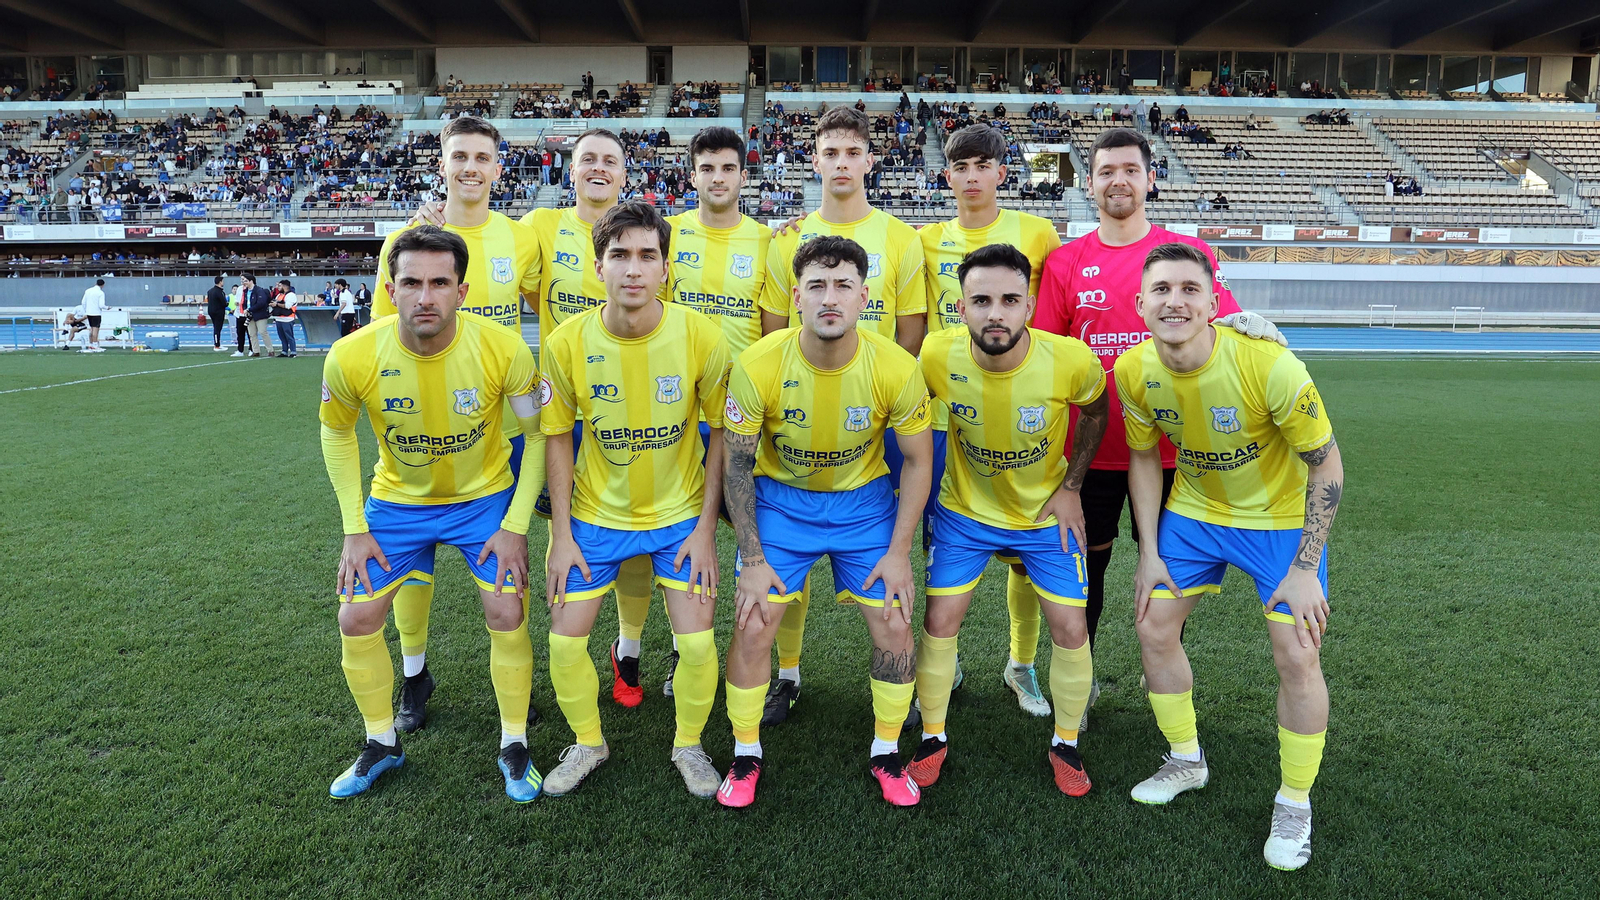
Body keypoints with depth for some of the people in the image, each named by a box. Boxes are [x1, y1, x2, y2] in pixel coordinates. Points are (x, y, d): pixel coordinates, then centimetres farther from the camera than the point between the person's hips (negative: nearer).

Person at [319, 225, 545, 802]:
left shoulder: (503, 350, -27)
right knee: (356, 621, 2)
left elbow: (538, 432, -11)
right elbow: (337, 435, -2)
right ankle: (382, 743, 26)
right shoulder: (352, 357, -23)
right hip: (397, 500, 2)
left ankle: (514, 745, 16)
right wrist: (354, 529, -4)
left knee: (507, 615, -7)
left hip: (486, 497, -1)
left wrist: (516, 525, -13)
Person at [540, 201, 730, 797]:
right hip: (594, 514, 1)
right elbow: (557, 439, -3)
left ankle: (689, 744, 24)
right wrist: (562, 533, -5)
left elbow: (722, 434, -8)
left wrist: (705, 530, -9)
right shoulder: (567, 343, -15)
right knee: (565, 641, 1)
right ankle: (588, 743, 30)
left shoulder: (702, 336, -18)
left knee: (697, 642, -6)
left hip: (680, 514, -1)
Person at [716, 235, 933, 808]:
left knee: (894, 628, -2)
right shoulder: (758, 366, -24)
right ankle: (746, 755, 19)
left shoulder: (896, 368, -22)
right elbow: (737, 465, -11)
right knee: (752, 627, -5)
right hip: (780, 499, 0)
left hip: (864, 501, 1)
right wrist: (752, 559, -10)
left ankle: (886, 753, 23)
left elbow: (918, 461, -7)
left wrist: (899, 552, -8)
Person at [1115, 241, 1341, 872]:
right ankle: (1187, 762, 29)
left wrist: (1304, 569, -19)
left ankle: (1294, 804, 18)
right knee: (1153, 627, 5)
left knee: (1297, 658, -6)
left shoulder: (1269, 366, -31)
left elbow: (1327, 466, -19)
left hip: (1282, 516, -4)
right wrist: (1149, 554, -2)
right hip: (1193, 511, 4)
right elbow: (1143, 456, 0)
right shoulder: (1133, 371, -17)